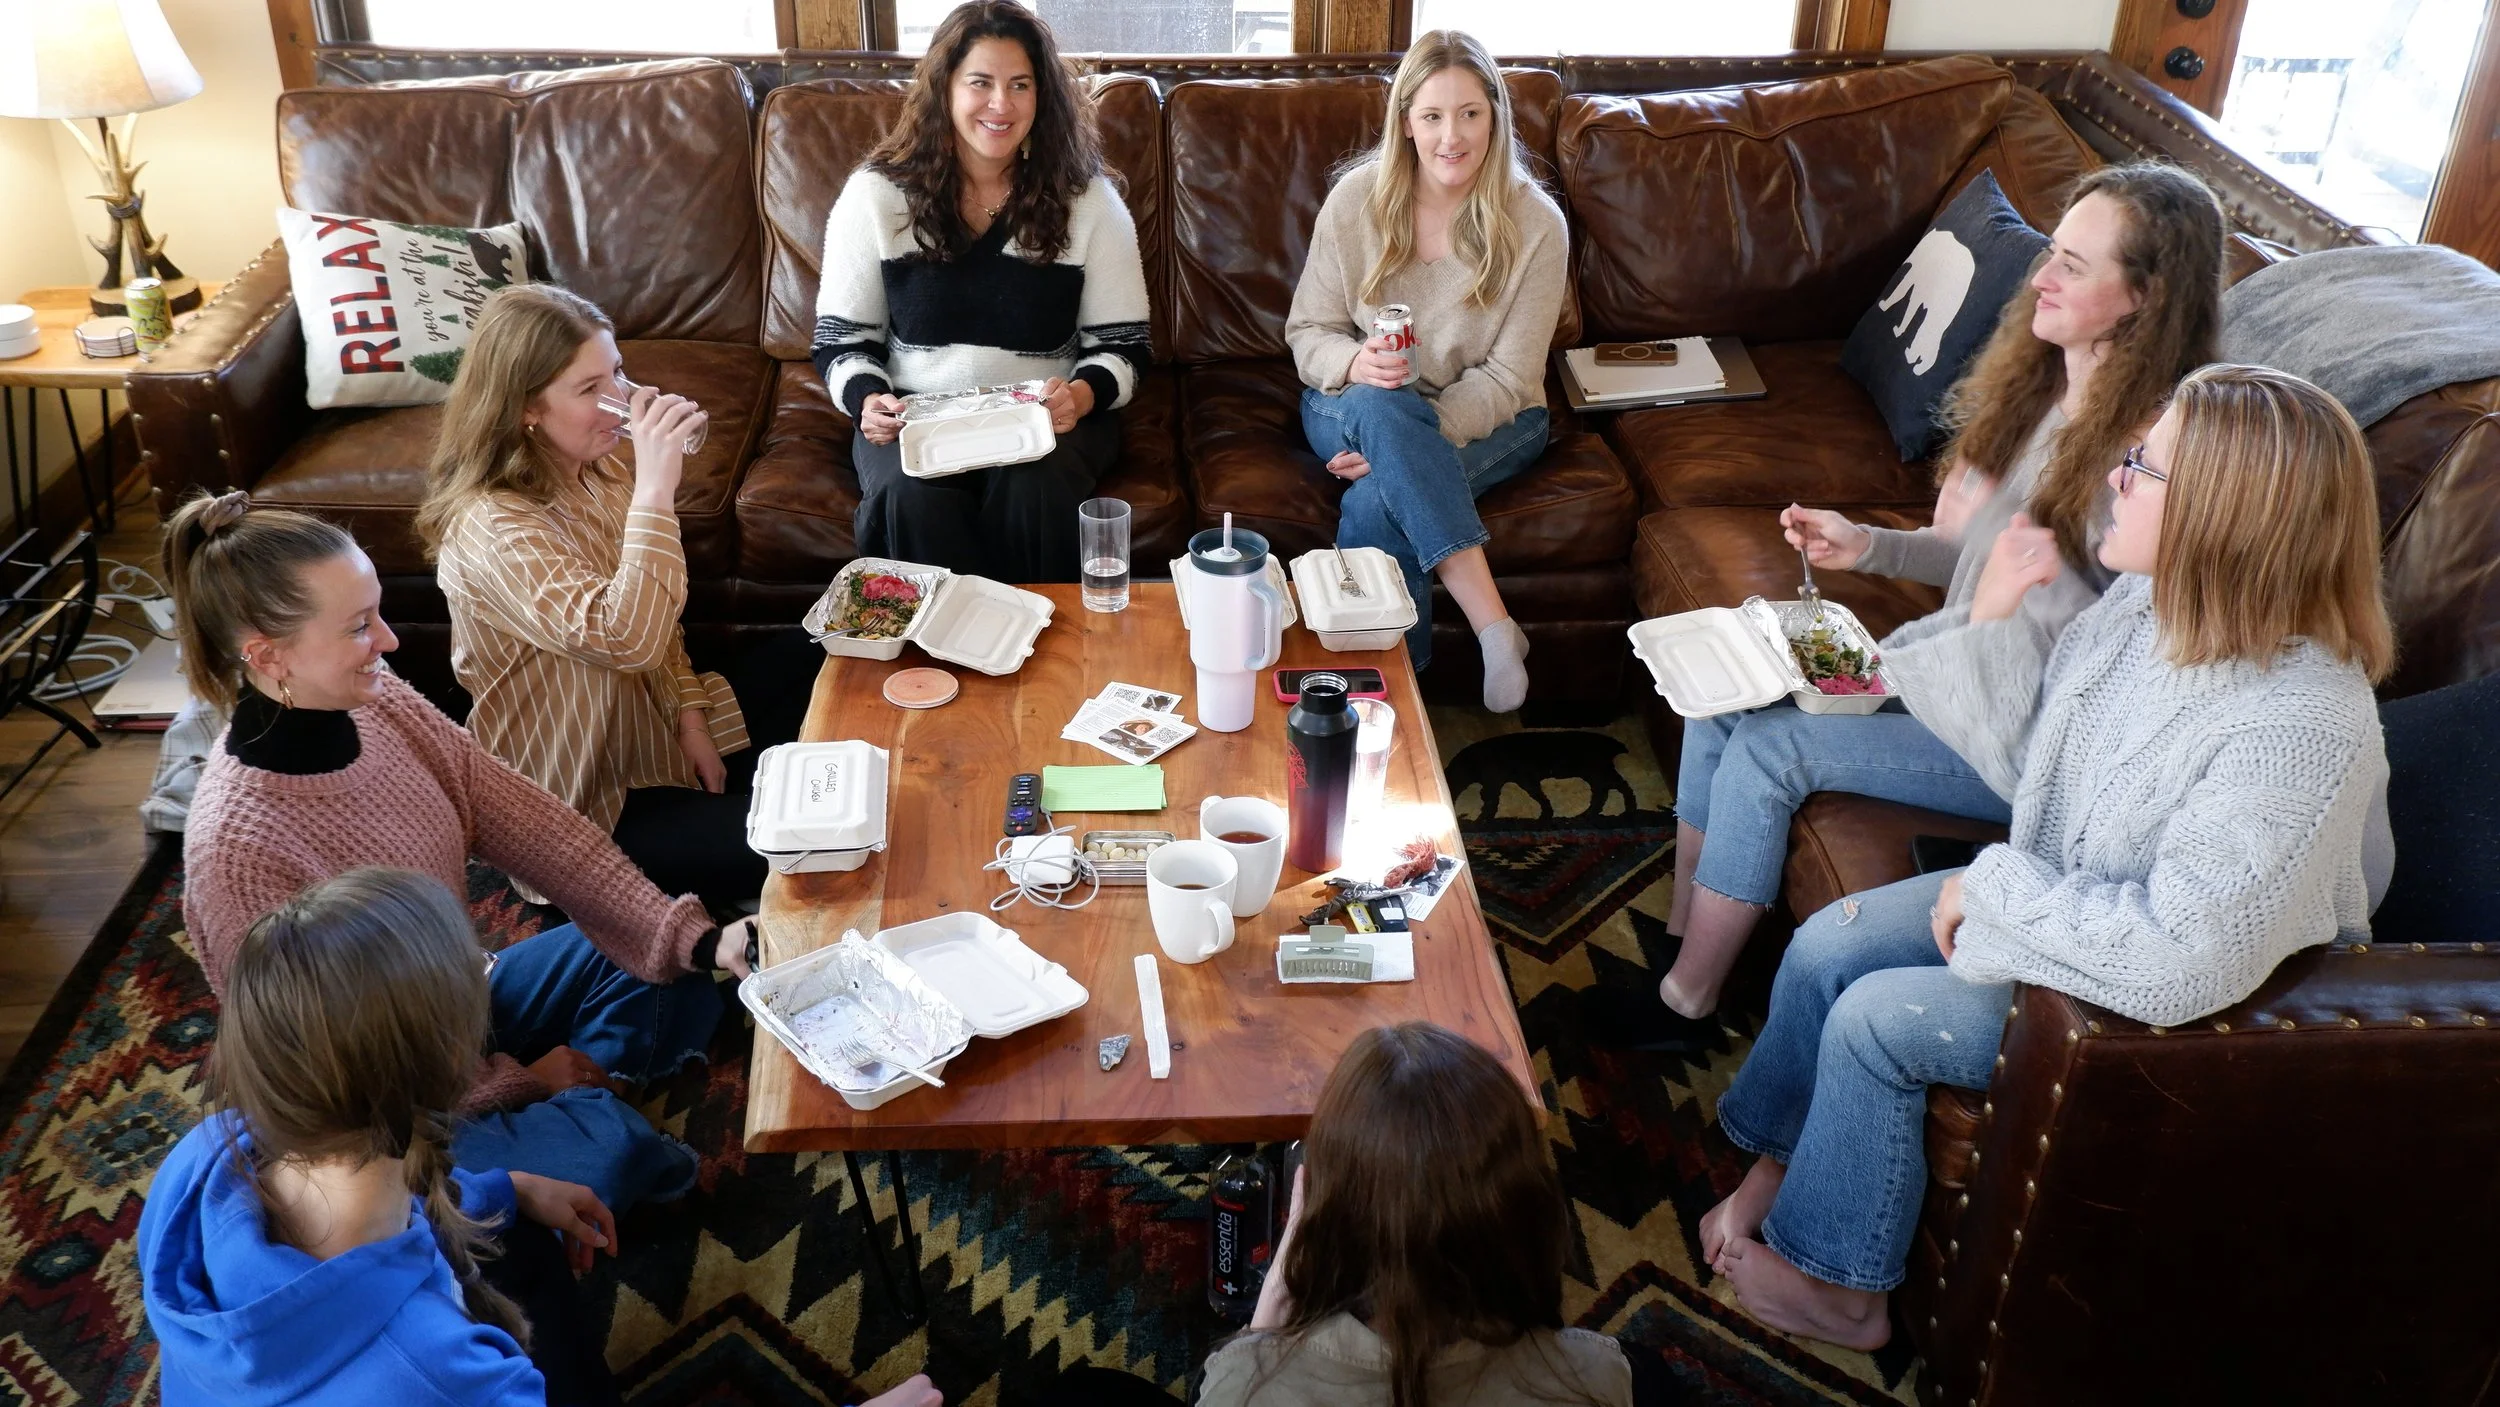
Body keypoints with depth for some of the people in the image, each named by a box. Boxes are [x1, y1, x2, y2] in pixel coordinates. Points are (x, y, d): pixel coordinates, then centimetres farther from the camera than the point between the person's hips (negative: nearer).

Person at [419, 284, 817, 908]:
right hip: (586, 804, -9)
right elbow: (627, 640, -41)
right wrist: (655, 488, -41)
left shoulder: (597, 473, -1)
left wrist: (691, 716, -2)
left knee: (806, 657, 11)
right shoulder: (491, 529, -27)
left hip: (651, 732, 9)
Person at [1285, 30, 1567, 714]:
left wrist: (1397, 446, -24)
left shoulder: (1536, 223, -10)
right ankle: (1494, 625, -37)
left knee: (1376, 504, -33)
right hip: (1351, 408, 2)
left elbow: (1507, 377, -11)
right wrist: (1355, 363, -24)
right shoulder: (1355, 200, -5)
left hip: (1482, 421, -1)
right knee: (1379, 406, -37)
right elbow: (1307, 333, 1)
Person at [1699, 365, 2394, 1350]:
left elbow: (2184, 961, -37)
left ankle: (1834, 1283, 13)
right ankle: (1777, 1162, 22)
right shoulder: (2148, 601, -10)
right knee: (1825, 946, -2)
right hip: (2050, 897, 8)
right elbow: (2033, 763, 2)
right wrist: (1991, 623, -13)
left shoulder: (2299, 727, -35)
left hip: (2155, 1010, -8)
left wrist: (1996, 889, -26)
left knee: (1873, 1020, -12)